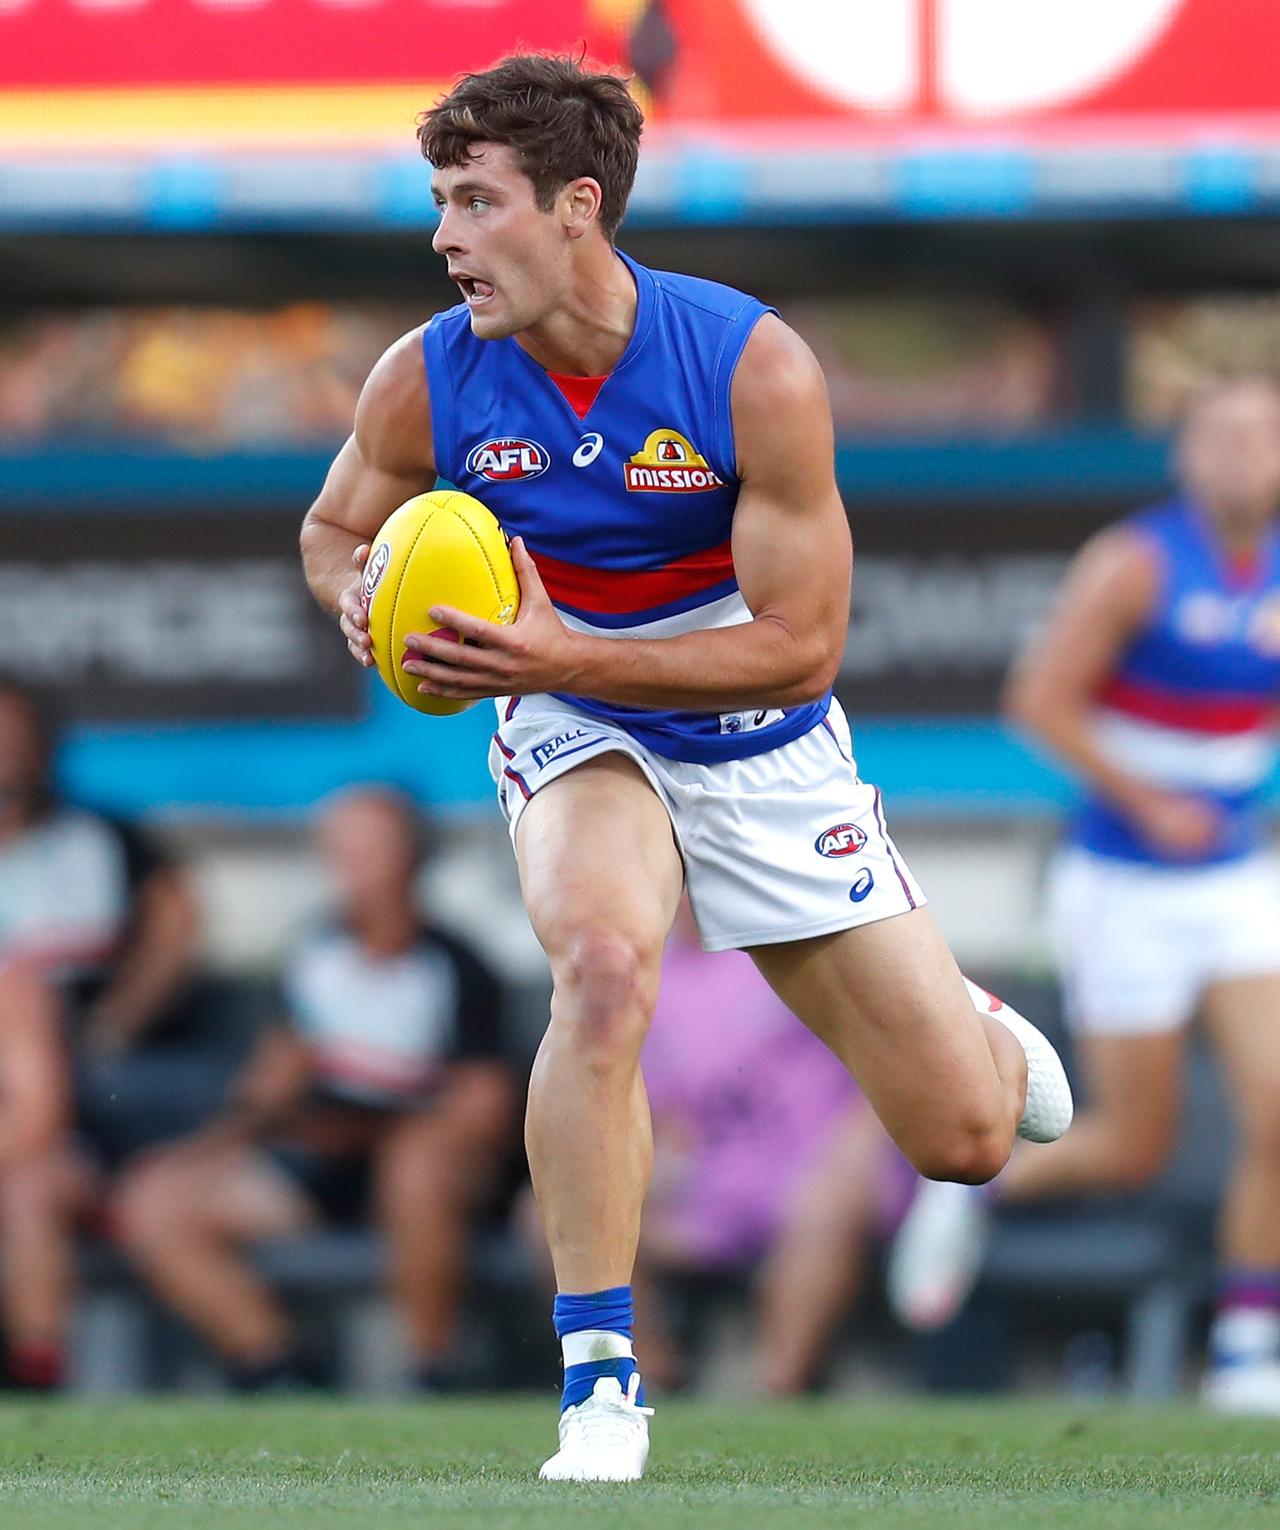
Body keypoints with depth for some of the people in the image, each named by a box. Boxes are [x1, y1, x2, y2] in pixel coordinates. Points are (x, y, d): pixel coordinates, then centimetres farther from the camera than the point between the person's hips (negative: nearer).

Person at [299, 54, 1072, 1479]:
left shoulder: (756, 370, -24)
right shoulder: (427, 380, -15)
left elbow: (801, 646, -23)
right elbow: (336, 525, 7)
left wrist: (567, 657, -33)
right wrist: (364, 598, -18)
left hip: (765, 750, 0)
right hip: (578, 734, 0)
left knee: (965, 1139, 0)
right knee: (602, 962, -36)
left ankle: (976, 1035, 42)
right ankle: (598, 1384, -26)